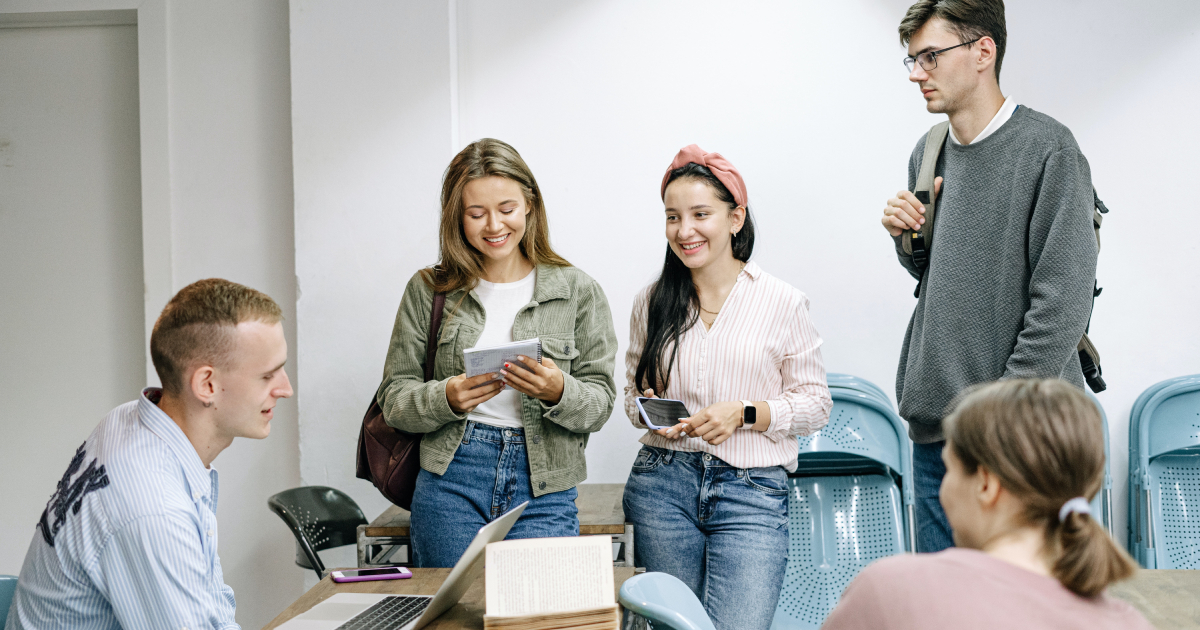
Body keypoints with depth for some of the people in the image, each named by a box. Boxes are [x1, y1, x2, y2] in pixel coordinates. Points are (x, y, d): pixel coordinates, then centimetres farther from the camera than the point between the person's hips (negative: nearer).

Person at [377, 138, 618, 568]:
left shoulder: (577, 292, 4)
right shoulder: (428, 291, 6)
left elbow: (599, 406, 3)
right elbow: (393, 399, 5)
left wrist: (558, 392, -18)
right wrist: (447, 399, -15)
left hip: (544, 489, 0)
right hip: (450, 482, 1)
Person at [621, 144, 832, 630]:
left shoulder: (782, 303, -1)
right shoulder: (652, 303, 8)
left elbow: (815, 404, 2)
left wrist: (743, 412, -13)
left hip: (753, 490, -3)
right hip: (662, 484, 3)